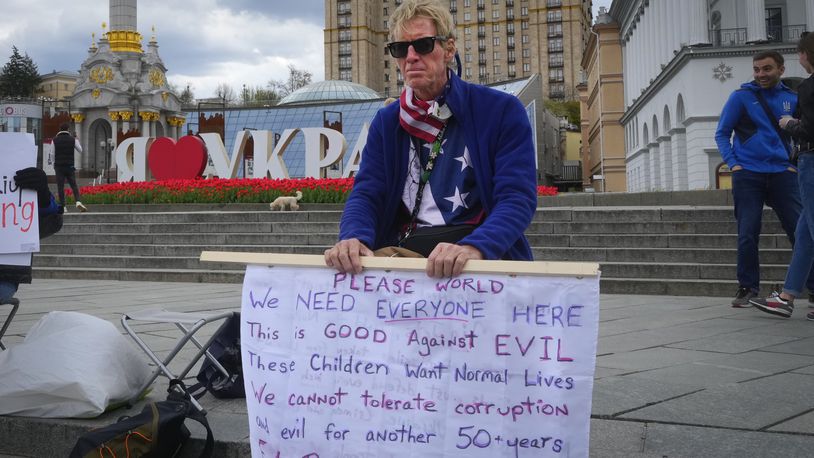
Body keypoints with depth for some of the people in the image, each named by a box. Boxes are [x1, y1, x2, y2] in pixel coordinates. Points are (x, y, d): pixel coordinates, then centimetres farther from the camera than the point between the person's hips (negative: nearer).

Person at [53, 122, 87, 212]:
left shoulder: (55, 140, -1)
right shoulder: (73, 140, 0)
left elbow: (53, 154, 2)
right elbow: (80, 150, 13)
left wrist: (54, 165, 15)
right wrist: (78, 141, 29)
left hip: (59, 166, -1)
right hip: (70, 166, 1)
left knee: (60, 187, 2)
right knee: (74, 185, 5)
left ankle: (63, 206, -1)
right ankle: (78, 202, -15)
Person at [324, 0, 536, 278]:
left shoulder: (502, 111, 1)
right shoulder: (386, 122, 14)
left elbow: (517, 198, -9)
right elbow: (366, 193, 4)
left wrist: (473, 247, -28)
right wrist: (354, 237, -19)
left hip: (485, 254, -2)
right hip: (402, 252, 3)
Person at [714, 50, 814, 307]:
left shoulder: (792, 98, 11)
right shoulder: (741, 97, 3)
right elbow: (722, 134, 5)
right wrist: (733, 164, -7)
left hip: (782, 175, 2)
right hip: (748, 176, -2)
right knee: (747, 235, -1)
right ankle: (748, 288, 11)